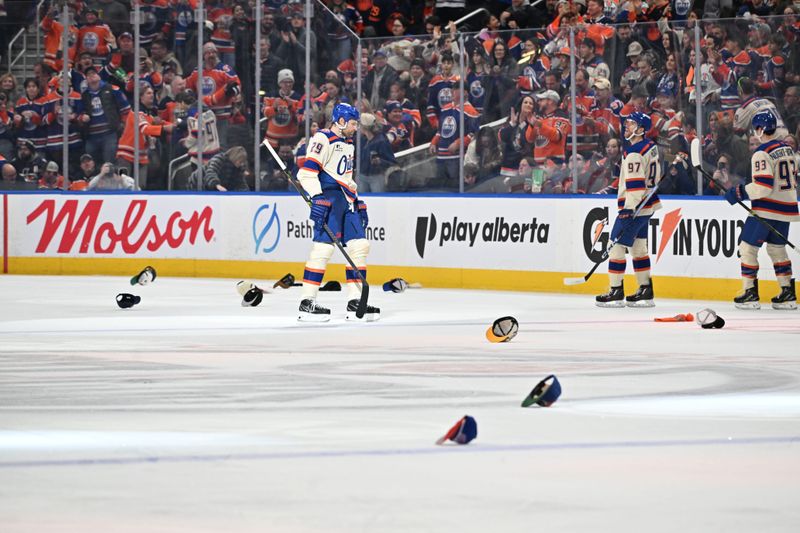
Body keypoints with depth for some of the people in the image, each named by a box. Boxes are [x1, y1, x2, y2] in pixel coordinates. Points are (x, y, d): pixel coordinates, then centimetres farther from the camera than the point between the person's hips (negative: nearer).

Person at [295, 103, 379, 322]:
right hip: (328, 198, -10)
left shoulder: (348, 144, 23)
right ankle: (307, 302, -14)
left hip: (346, 202, 10)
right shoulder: (323, 139, -8)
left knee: (360, 245, 4)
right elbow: (307, 170, -16)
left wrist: (357, 202, 26)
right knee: (324, 245, -16)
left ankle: (355, 301, 8)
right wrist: (316, 198, -23)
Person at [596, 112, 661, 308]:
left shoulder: (633, 153, -19)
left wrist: (628, 208, -27)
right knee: (638, 247, 15)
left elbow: (635, 184, -25)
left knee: (617, 246, -5)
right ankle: (646, 291, 16)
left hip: (634, 207, -10)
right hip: (647, 205, 10)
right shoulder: (650, 147, 10)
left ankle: (616, 292, -4)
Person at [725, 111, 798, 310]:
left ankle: (750, 294, -2)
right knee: (777, 248, 18)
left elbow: (763, 186, -22)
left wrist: (739, 193, -13)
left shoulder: (762, 154, -16)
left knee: (748, 247, 1)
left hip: (766, 210, -8)